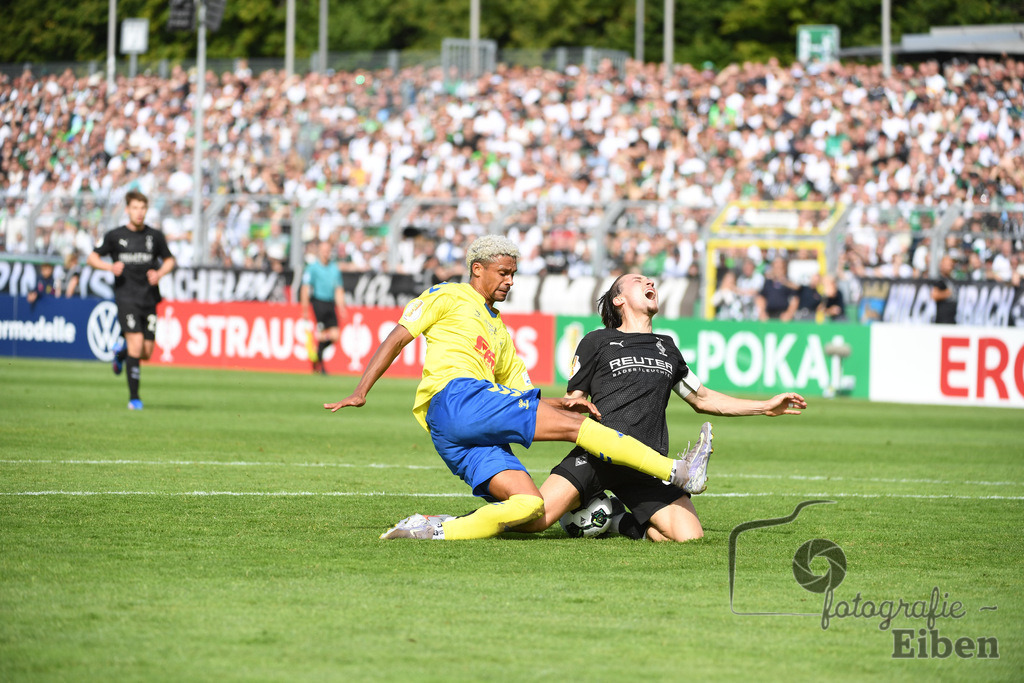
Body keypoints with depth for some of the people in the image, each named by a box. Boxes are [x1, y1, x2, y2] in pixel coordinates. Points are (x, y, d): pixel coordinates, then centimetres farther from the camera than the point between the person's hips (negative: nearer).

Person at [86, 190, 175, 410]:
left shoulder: (155, 236, 6)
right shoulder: (115, 236, 1)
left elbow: (169, 260, 19)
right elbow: (92, 258, 7)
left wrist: (159, 273, -3)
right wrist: (110, 267, -12)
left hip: (149, 299, 3)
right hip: (126, 298, -3)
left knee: (146, 353, 3)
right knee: (136, 342, -18)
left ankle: (122, 349, 39)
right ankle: (134, 398, -10)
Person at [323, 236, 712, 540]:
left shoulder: (500, 334, 33)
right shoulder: (449, 298, 13)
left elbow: (521, 399, 30)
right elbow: (397, 339, 7)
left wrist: (559, 403, 11)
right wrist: (361, 392, -3)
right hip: (454, 395, -8)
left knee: (530, 507, -17)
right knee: (573, 425, -14)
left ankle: (431, 529, -22)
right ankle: (676, 472, -17)